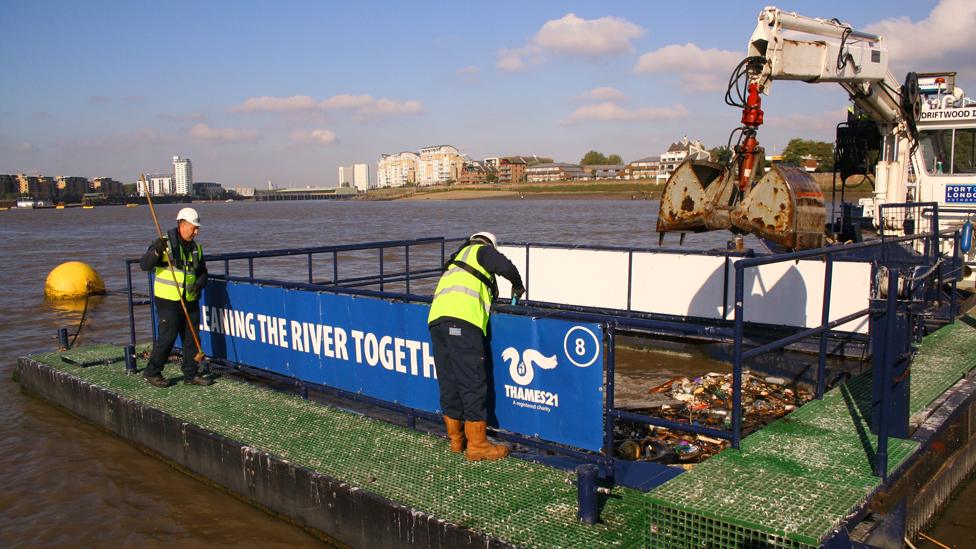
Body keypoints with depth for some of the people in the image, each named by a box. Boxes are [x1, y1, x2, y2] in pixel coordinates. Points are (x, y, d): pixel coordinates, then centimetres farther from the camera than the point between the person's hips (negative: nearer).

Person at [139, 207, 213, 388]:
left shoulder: (196, 247, 11)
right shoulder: (164, 243, -7)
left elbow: (203, 272, 17)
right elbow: (144, 265, -14)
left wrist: (199, 284, -4)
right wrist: (156, 251, -31)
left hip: (190, 301, 6)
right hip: (168, 300, -6)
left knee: (191, 337, 9)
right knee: (167, 336, -6)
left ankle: (191, 374, 18)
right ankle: (152, 372, 11)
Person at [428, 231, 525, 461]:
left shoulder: (457, 259, 38)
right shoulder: (482, 251, 16)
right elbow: (505, 266, -2)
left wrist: (491, 294, 40)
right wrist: (517, 285, 16)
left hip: (436, 319, 8)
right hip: (462, 321, -8)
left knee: (448, 383, 14)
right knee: (473, 384, -3)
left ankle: (456, 438, 24)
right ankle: (477, 445, 1)